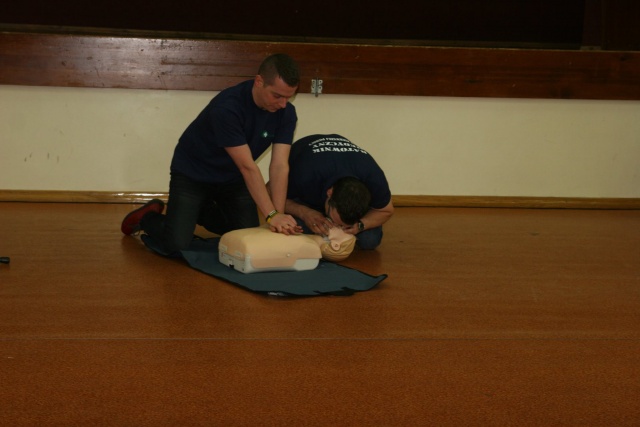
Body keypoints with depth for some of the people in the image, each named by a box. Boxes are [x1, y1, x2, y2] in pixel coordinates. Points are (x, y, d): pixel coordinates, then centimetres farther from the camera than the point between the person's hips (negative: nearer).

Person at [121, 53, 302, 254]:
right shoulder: (227, 108, -35)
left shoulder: (286, 113, -17)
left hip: (232, 177, 6)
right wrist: (272, 215, -40)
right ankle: (148, 217, 16)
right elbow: (248, 167, -36)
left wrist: (278, 216, -32)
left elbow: (279, 166, -22)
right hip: (193, 174, -6)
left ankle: (202, 212, 27)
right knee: (175, 243, -19)